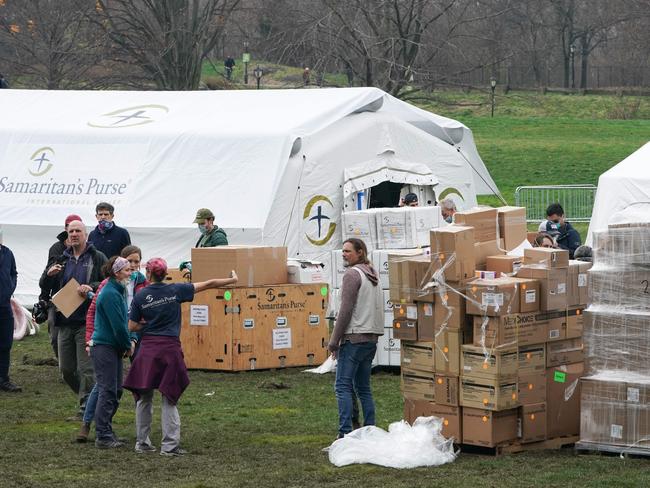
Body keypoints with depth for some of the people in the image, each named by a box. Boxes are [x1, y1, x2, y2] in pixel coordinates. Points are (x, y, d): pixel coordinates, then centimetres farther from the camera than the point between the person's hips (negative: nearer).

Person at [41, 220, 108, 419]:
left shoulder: (97, 258, -1)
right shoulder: (63, 260, 16)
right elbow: (49, 287, 21)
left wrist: (92, 287, -23)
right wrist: (49, 275, -1)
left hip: (87, 322, -6)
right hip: (65, 322, 6)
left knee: (86, 369, -7)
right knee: (66, 369, 9)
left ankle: (85, 408, 0)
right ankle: (90, 398, 26)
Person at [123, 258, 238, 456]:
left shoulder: (140, 296, -1)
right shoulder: (175, 290, -2)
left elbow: (132, 326, 1)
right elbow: (208, 284, 4)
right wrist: (232, 280, 15)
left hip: (147, 350, 1)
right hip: (170, 349, -1)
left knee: (144, 398, 12)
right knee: (169, 400, 4)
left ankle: (142, 443, 16)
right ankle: (169, 445, -1)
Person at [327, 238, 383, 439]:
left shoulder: (352, 274, -11)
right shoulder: (373, 275, 16)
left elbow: (346, 310, -15)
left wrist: (334, 340, -10)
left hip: (354, 337, -9)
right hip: (371, 337, 9)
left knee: (343, 386, -8)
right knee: (364, 388, 12)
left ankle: (345, 432, -15)